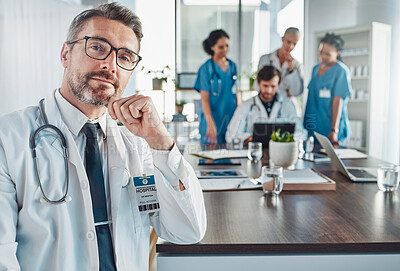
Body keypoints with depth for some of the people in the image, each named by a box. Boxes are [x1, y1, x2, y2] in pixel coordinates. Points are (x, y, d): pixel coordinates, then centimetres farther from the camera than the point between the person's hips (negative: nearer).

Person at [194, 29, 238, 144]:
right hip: (212, 120, -5)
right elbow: (205, 99, -11)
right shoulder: (206, 69, -7)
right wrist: (211, 124, -21)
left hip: (231, 121, 5)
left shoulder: (232, 66, 9)